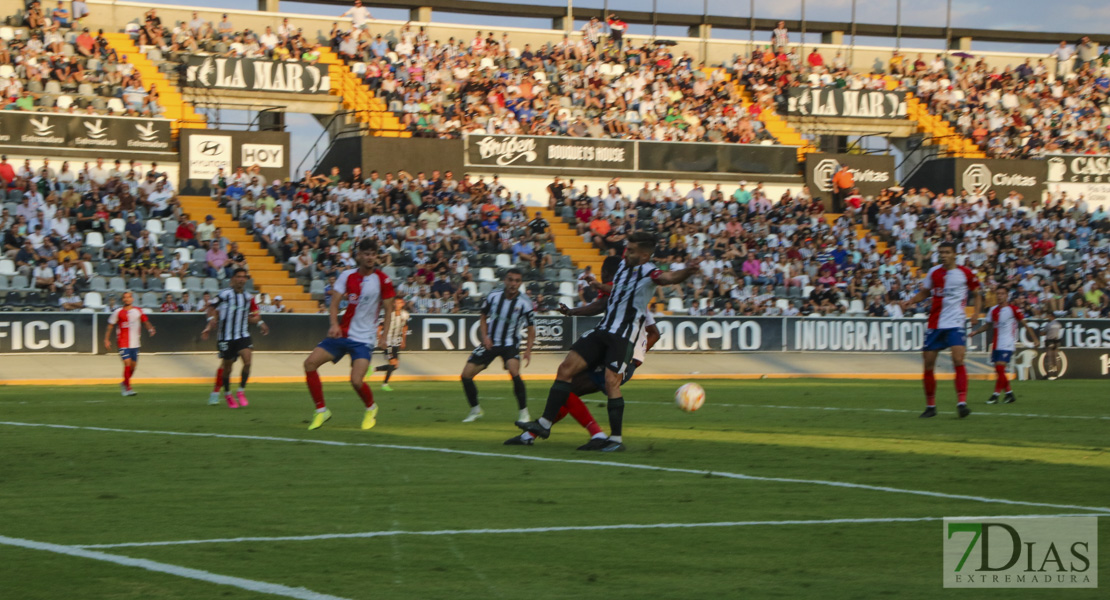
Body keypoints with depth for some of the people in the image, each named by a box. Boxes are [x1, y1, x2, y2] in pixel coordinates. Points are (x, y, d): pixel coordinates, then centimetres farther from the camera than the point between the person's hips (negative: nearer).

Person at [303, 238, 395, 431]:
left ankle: (371, 408, 14)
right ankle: (321, 411, 3)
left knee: (356, 380, -21)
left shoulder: (382, 280, -6)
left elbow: (388, 310, -1)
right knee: (310, 363, -10)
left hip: (364, 339, -4)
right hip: (342, 333, 4)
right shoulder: (347, 276, 2)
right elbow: (334, 303, -2)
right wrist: (334, 324, -20)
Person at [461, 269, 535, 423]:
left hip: (510, 344, -3)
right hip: (490, 342, 3)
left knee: (514, 371, -31)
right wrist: (485, 336, -6)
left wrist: (528, 350, -14)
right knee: (466, 375, -4)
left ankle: (524, 413, -16)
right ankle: (475, 410, 19)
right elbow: (484, 318, 10)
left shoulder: (525, 303, -11)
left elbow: (531, 329, -1)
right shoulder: (493, 296, -5)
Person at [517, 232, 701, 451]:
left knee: (611, 381, -20)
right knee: (566, 368, 2)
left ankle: (617, 439, -10)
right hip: (603, 330, 8)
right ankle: (545, 424, 6)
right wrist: (598, 286, 47)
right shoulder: (624, 267, 11)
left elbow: (667, 277, -36)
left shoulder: (647, 272, -14)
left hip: (624, 336, -8)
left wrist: (686, 272, -55)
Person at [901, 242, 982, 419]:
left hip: (955, 324, -3)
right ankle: (930, 406, 16)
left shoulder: (965, 273, -1)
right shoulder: (934, 273, 6)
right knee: (928, 363, 3)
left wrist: (976, 313, -5)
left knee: (958, 360, -20)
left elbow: (976, 295, 11)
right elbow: (924, 292, 18)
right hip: (935, 323, 3)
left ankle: (962, 403, -21)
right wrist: (909, 302, 1)